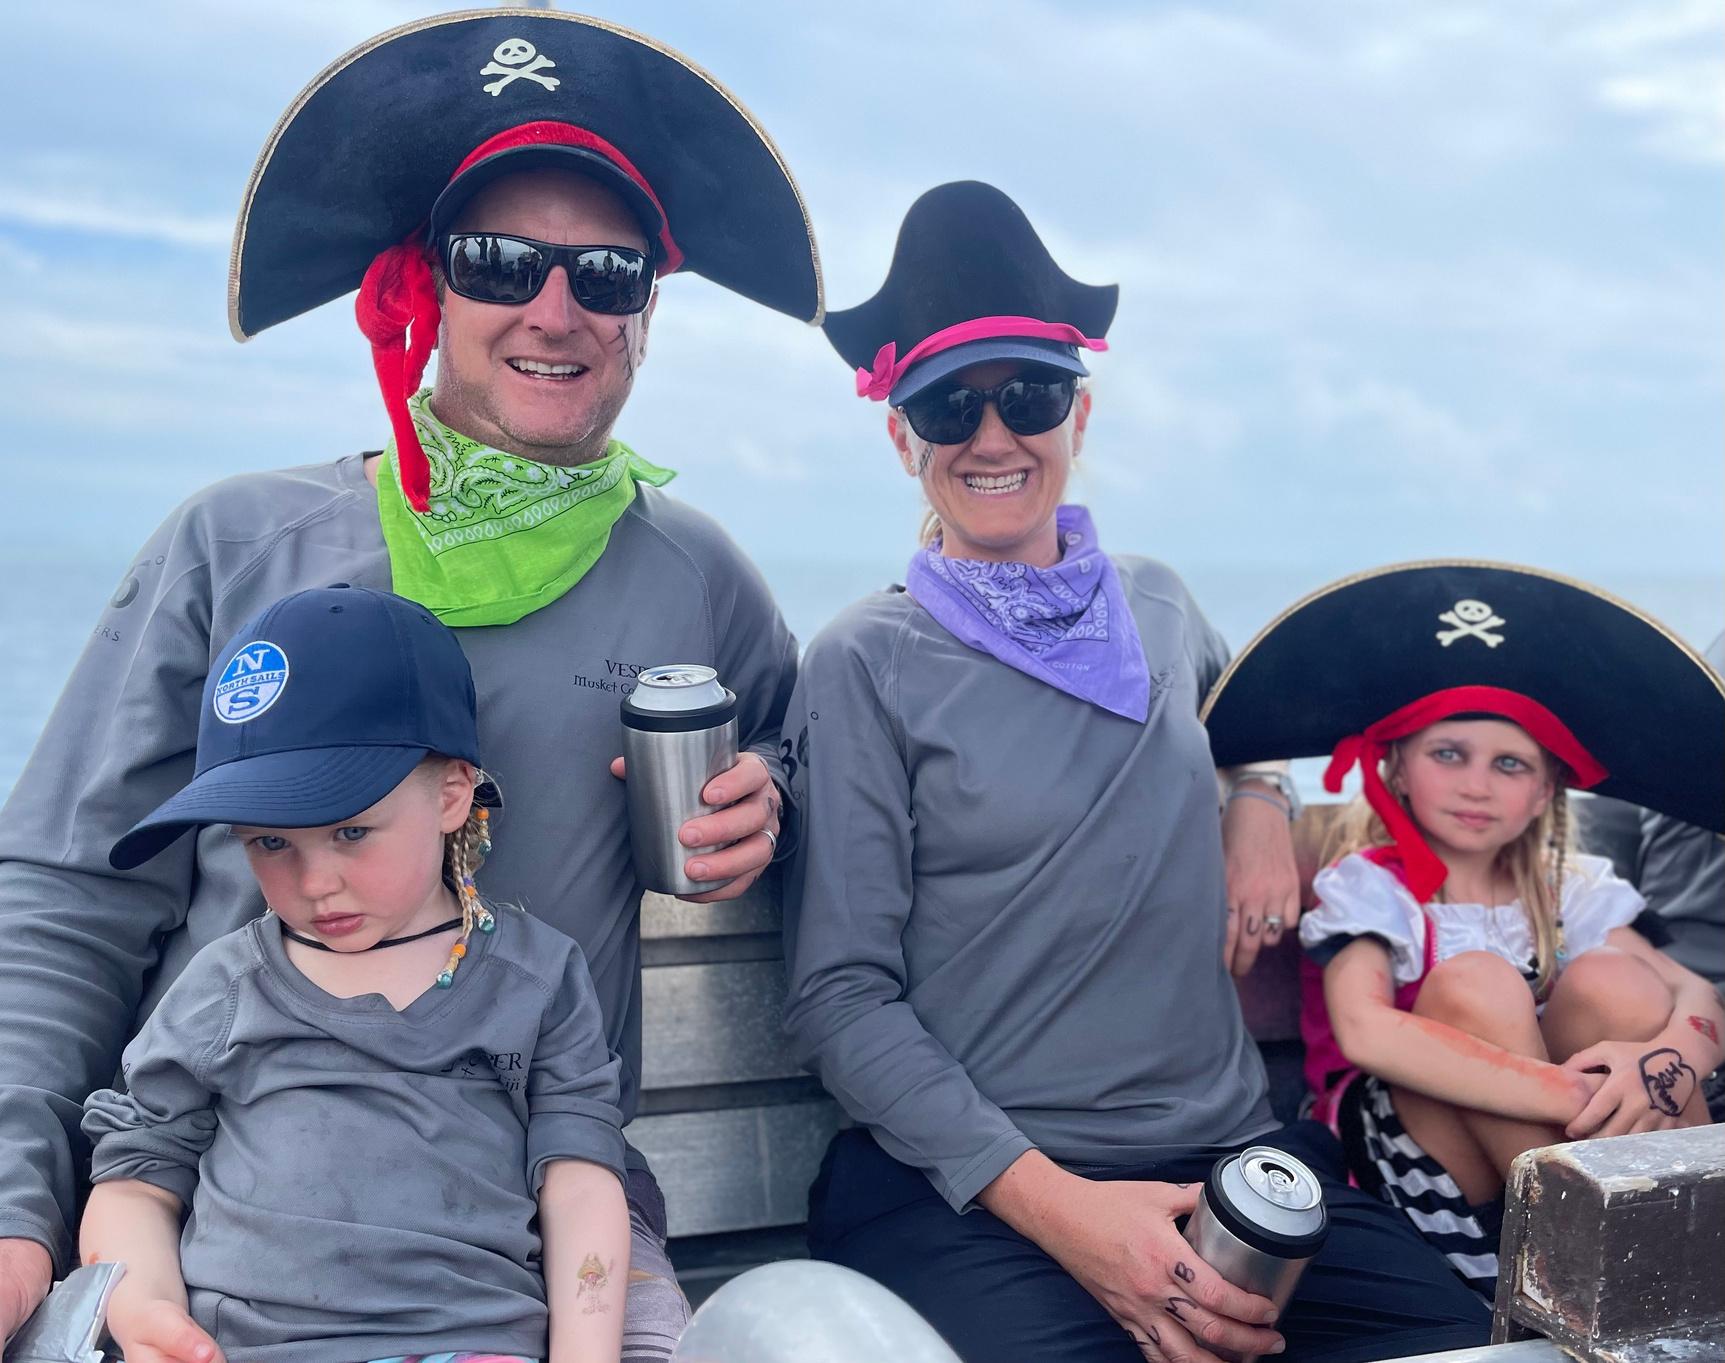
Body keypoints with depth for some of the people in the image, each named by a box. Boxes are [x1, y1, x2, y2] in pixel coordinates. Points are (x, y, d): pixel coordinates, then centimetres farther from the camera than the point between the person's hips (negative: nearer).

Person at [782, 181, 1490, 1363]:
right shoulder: (868, 665, -3)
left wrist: (1263, 803, 11)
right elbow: (841, 996, -7)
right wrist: (1053, 1201, -17)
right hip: (965, 1191, -5)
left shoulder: (1159, 610, 12)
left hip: (1229, 1154, 5)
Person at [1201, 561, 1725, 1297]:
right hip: (1399, 1157, -4)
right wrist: (1578, 1097, -34)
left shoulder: (1566, 891, 5)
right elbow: (1364, 1032, -29)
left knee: (1611, 981, -19)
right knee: (1477, 985, -28)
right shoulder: (1367, 886, -10)